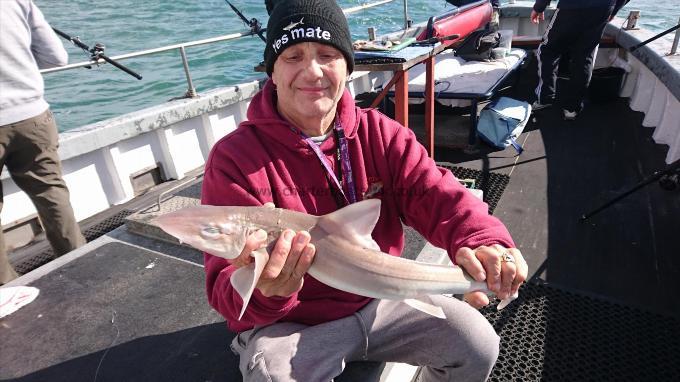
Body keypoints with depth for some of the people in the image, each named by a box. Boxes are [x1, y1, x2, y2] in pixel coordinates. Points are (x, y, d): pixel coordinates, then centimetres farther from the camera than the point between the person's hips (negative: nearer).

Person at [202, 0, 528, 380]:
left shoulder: (380, 134, -4)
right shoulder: (235, 157, -18)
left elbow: (435, 193, -16)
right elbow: (227, 289, -21)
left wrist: (482, 240, -38)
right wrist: (265, 290, -46)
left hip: (378, 299, 4)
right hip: (288, 324, -3)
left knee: (478, 345, -2)